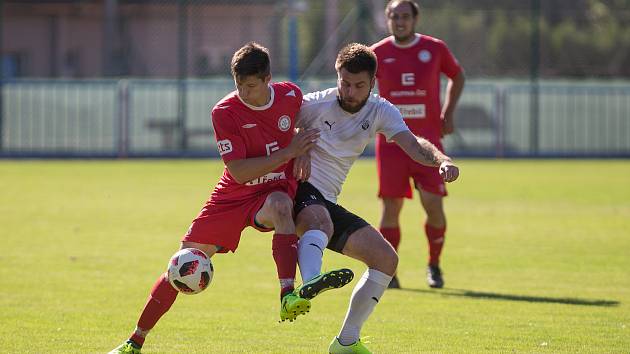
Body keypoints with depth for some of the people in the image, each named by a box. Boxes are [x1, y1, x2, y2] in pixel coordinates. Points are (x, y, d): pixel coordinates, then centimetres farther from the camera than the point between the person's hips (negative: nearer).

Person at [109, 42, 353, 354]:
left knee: (279, 206, -40)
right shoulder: (224, 112, -17)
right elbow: (239, 172, -23)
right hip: (233, 196, 0)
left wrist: (303, 158, 4)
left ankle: (288, 297, -52)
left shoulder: (291, 95, -8)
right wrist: (287, 153, -26)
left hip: (275, 191, 0)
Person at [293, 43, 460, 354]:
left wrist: (442, 159, -30)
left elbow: (413, 146, -9)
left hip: (328, 203, 6)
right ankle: (308, 286, -70)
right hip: (297, 190, -6)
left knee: (386, 260, -1)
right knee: (321, 221, -40)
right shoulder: (316, 104, -7)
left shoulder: (380, 112, 5)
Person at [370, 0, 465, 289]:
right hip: (391, 143, 0)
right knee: (391, 206, -4)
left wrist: (448, 113, 8)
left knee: (433, 205, -8)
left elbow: (457, 76, 19)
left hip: (427, 142, 0)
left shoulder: (435, 49, 2)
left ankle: (434, 265, 15)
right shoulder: (377, 54, 1)